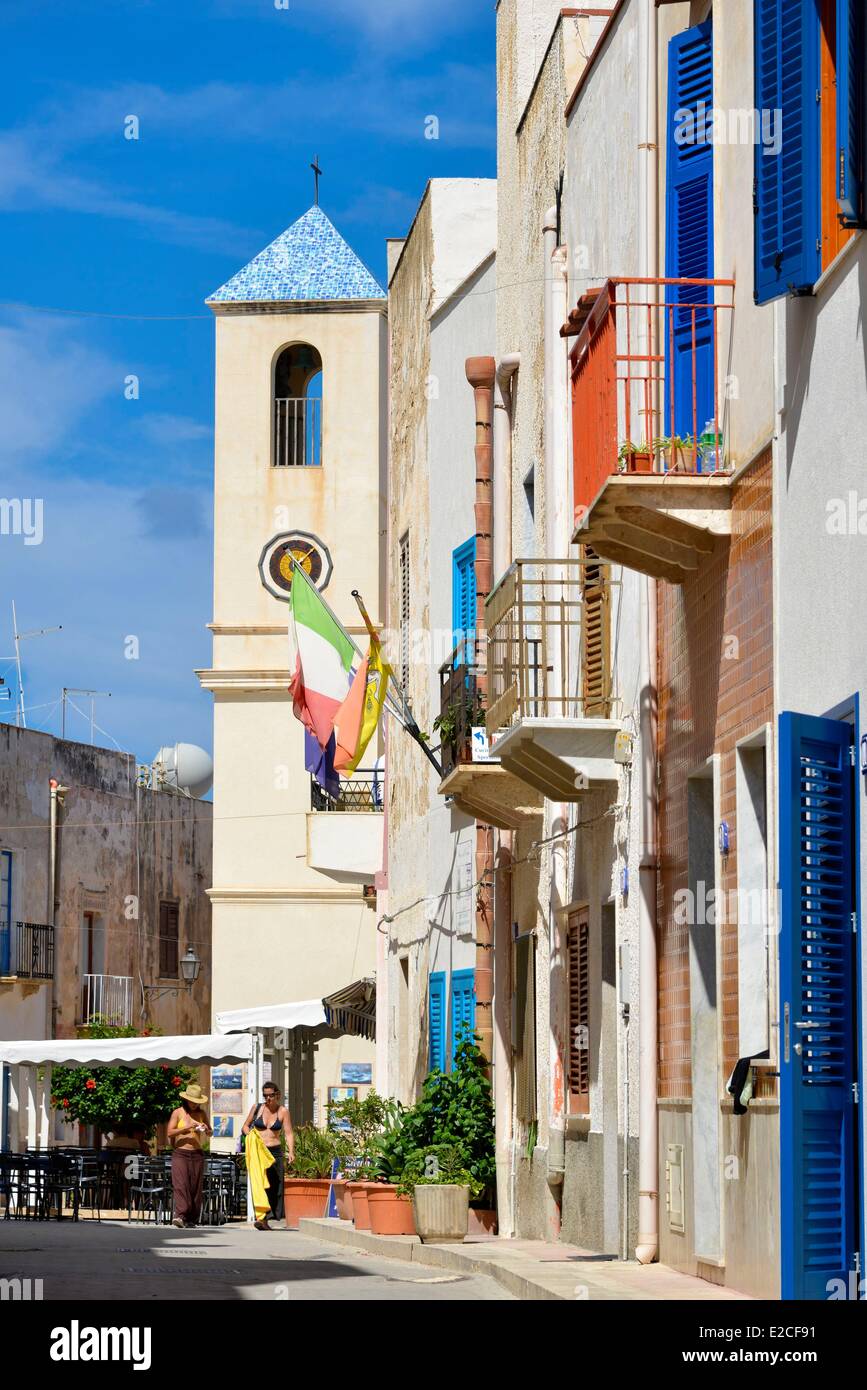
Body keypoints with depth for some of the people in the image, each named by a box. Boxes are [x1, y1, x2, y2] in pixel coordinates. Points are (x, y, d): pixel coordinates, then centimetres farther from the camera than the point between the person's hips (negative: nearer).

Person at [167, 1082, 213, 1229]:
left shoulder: (201, 1114, 12)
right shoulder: (178, 1113, 2)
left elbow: (210, 1133, 19)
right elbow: (170, 1132, -6)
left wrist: (206, 1130, -4)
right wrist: (185, 1128, -18)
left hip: (197, 1154, 4)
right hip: (180, 1153, -4)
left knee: (195, 1186, 1)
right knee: (181, 1184, -16)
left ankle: (192, 1219, 5)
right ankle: (180, 1215, -26)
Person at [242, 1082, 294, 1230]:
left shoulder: (283, 1111, 3)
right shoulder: (257, 1108, 6)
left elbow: (288, 1133, -4)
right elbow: (245, 1126, 16)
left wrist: (291, 1152, -19)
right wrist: (250, 1135, -7)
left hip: (275, 1152, 1)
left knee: (274, 1185, 0)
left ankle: (264, 1219, 9)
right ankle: (262, 1218, -20)